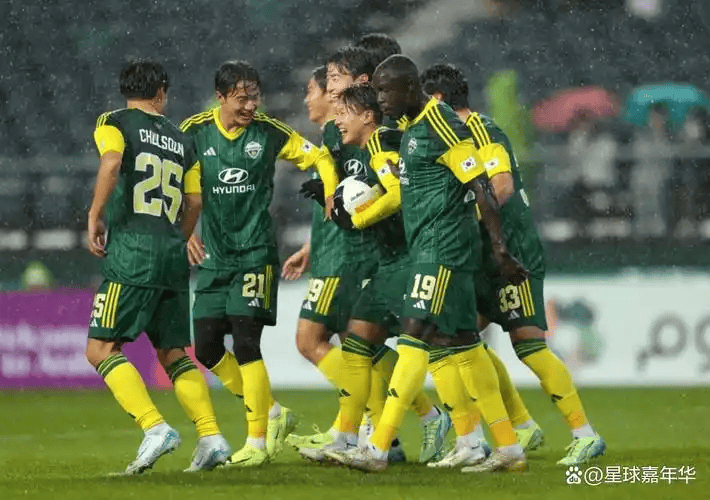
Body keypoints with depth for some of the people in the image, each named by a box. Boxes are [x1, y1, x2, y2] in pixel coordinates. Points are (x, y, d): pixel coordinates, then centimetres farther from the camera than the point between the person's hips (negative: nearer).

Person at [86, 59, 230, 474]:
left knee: (101, 348, -3)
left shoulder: (114, 123, 3)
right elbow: (194, 200, 17)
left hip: (131, 252, -6)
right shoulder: (180, 139, 18)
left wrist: (95, 216, -10)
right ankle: (211, 437, 1)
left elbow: (111, 162, -18)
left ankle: (156, 428, -18)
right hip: (173, 255, 6)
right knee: (173, 354, 14)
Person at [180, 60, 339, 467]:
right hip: (213, 254, 4)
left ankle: (258, 440, -3)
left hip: (255, 250, -4)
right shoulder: (195, 132, -1)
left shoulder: (269, 132, -4)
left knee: (245, 341, -12)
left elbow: (319, 157, 4)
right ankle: (273, 414, 18)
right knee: (207, 348, 1)